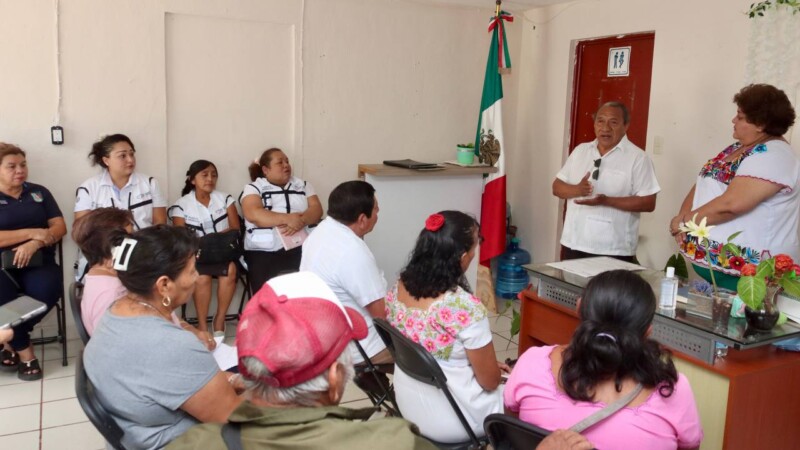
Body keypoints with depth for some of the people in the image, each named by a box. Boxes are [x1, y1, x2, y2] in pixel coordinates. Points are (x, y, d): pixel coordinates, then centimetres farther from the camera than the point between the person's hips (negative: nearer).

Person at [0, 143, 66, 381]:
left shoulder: (39, 192, 15)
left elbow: (60, 227, 6)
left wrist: (34, 243, -12)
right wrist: (33, 232, -12)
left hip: (38, 262, 2)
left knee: (49, 288, -31)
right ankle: (25, 352, -9)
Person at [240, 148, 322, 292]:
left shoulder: (303, 185, 20)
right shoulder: (253, 188, 10)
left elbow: (316, 209, 7)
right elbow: (253, 214, -8)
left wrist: (301, 221, -15)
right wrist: (288, 219, -18)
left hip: (299, 248, 3)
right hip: (263, 252, -2)